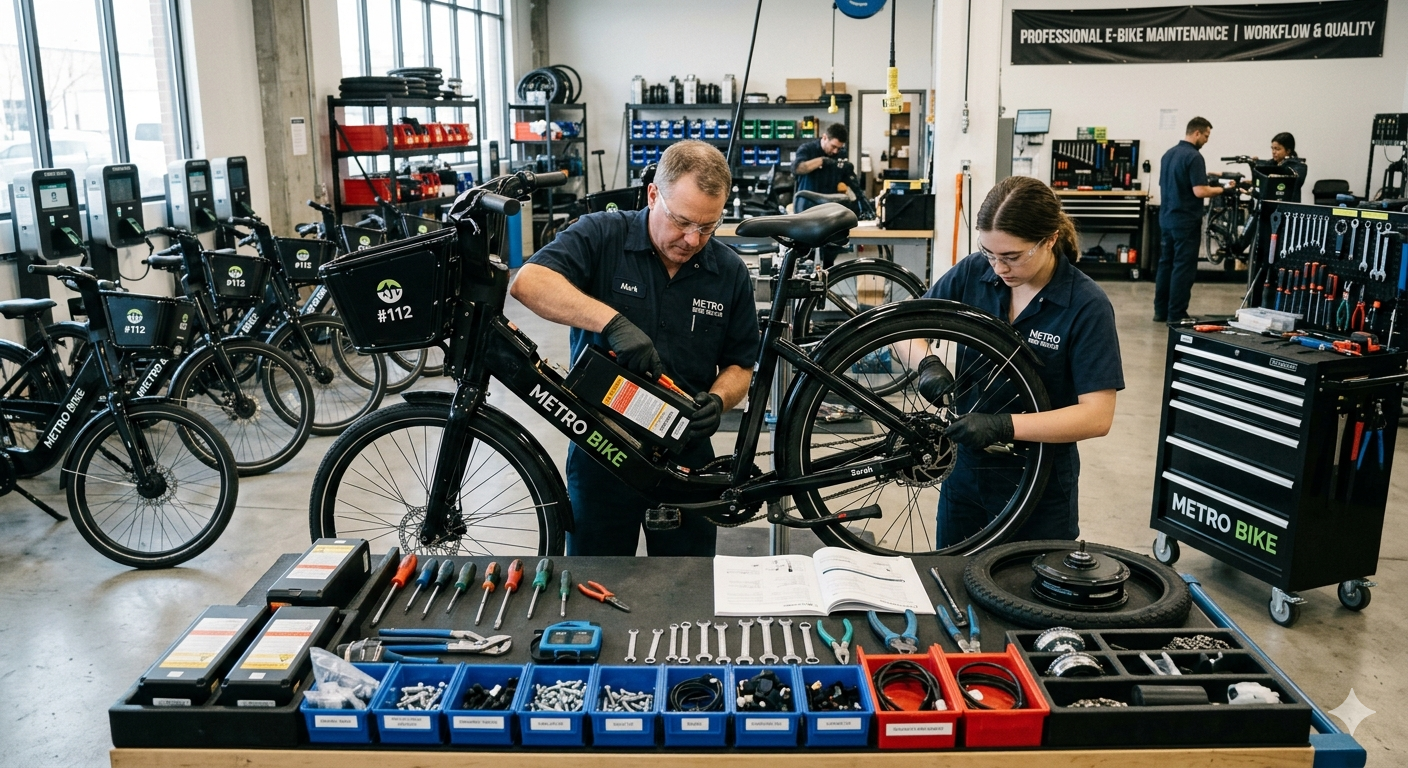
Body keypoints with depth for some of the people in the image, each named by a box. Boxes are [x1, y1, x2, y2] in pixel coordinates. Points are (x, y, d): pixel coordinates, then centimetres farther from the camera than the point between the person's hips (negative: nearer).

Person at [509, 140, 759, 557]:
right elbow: (529, 282, -27)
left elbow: (740, 365, 6)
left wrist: (718, 400, -16)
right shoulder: (601, 236, -11)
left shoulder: (730, 272, -2)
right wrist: (612, 321, -37)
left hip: (686, 457, 2)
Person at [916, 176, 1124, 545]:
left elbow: (1097, 415, -20)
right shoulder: (973, 273, -7)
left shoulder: (1087, 306, -17)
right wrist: (927, 363, -19)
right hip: (964, 470, 4)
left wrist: (1003, 426, -30)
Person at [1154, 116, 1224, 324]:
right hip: (1186, 221, -8)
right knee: (1184, 268, -4)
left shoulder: (1168, 153, 11)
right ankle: (1176, 315, -3)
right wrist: (1222, 189, -6)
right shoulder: (1194, 156, -16)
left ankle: (1161, 311, 15)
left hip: (1167, 218, 8)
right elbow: (1199, 191, -22)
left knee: (1165, 264, 12)